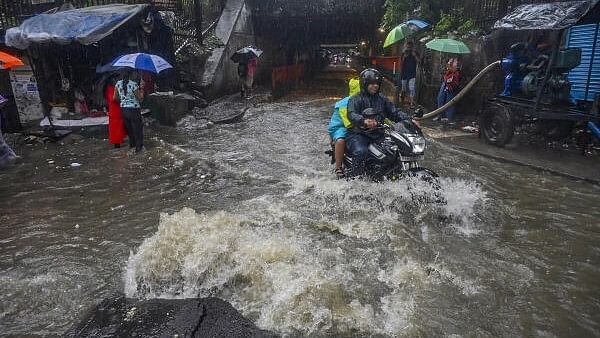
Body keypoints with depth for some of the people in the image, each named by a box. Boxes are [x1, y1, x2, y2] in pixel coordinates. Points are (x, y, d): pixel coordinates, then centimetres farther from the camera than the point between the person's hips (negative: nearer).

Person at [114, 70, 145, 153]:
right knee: (137, 128, 8)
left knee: (129, 128, 22)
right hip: (134, 109, -6)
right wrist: (141, 92, 1)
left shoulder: (118, 83, 0)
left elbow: (115, 98, 6)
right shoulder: (134, 84, -18)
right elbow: (140, 99, -13)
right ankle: (139, 147, 14)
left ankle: (132, 143, 36)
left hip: (123, 109, 6)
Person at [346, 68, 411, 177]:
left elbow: (394, 113, 15)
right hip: (359, 135, -5)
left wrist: (409, 120, -4)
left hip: (378, 135, 6)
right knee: (361, 152, -35)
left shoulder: (382, 99, 20)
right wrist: (364, 121, -41)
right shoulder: (356, 99, 0)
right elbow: (351, 114, -19)